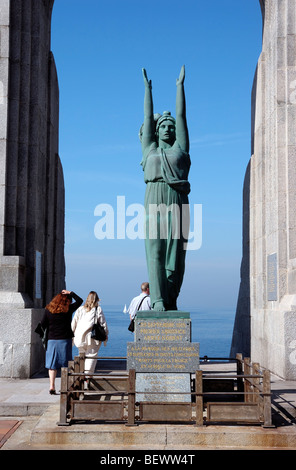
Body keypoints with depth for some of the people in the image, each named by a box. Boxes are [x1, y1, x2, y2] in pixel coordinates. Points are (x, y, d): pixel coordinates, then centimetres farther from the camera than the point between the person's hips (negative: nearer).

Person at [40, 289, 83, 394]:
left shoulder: (48, 310, 0)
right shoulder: (68, 309, -4)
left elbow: (43, 325, 4)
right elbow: (79, 301, 8)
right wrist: (70, 293, 13)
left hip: (52, 340, 2)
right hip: (65, 340, -1)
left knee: (52, 365, 7)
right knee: (66, 364, 6)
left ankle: (52, 386, -1)